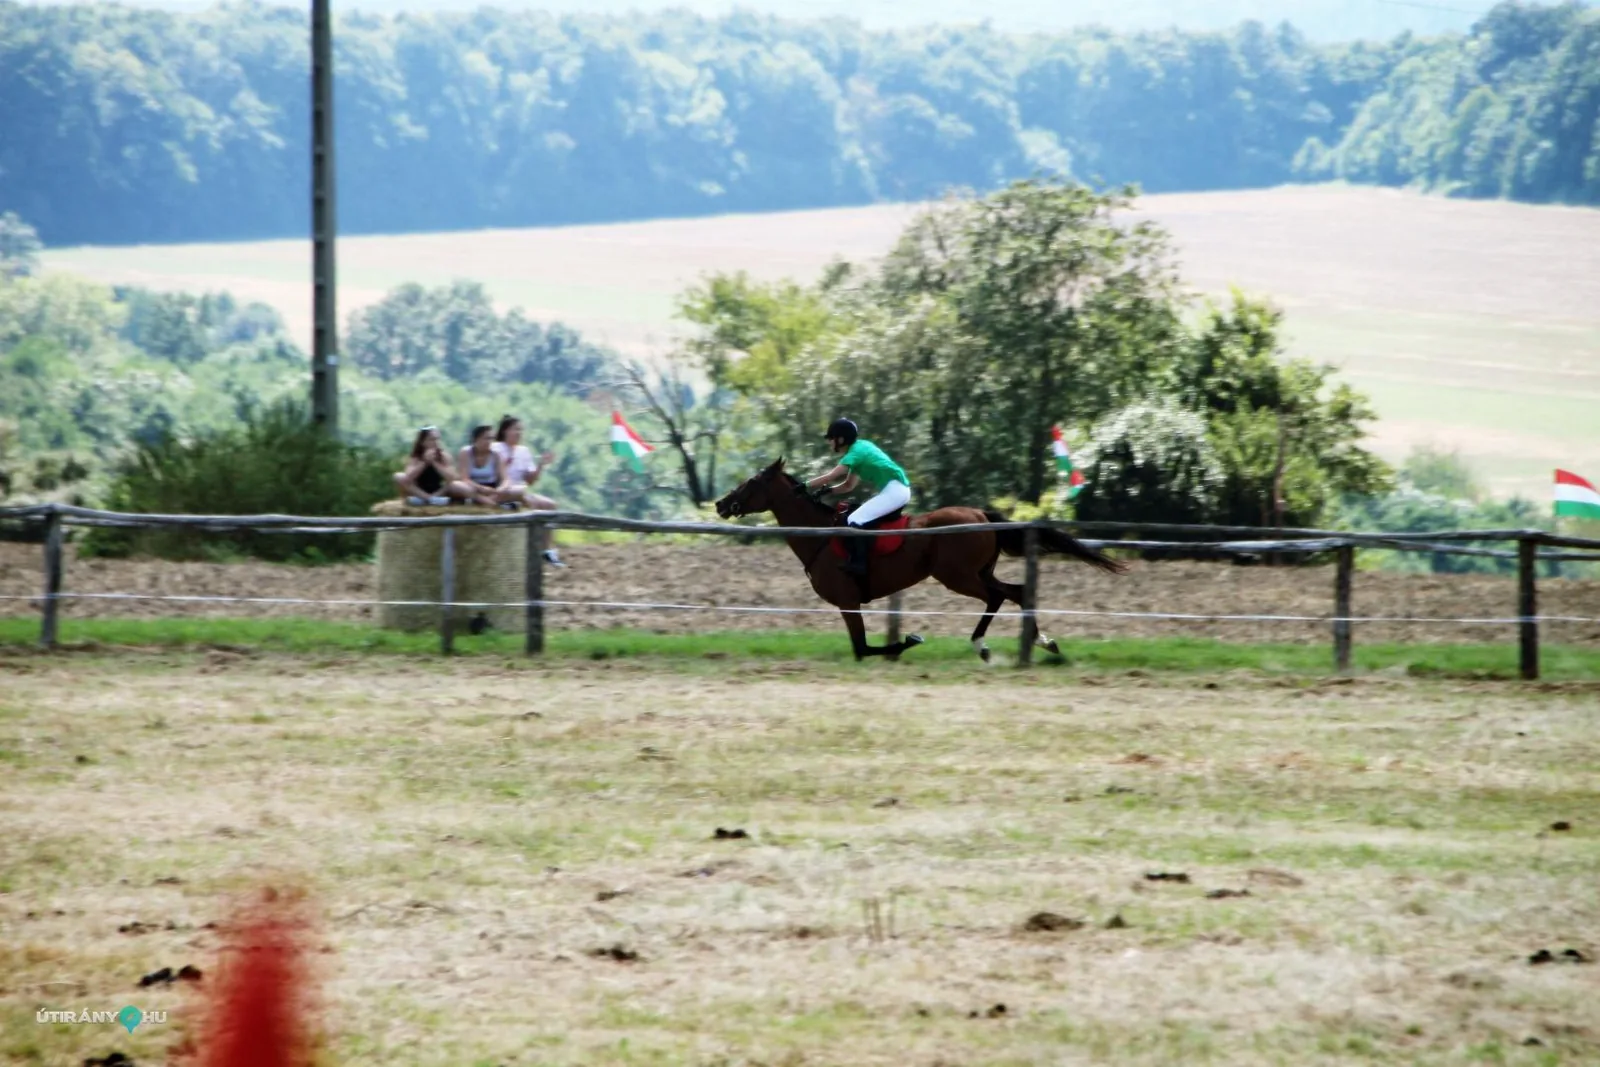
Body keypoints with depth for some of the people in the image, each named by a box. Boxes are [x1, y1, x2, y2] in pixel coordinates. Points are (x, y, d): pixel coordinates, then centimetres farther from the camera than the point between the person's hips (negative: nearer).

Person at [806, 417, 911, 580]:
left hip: (893, 491, -10)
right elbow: (849, 485, 22)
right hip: (900, 490, 10)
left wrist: (805, 486, -7)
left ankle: (859, 565, -22)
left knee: (855, 521, -15)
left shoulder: (855, 453, -10)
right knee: (860, 519, 21)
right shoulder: (860, 447, 19)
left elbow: (830, 477, -15)